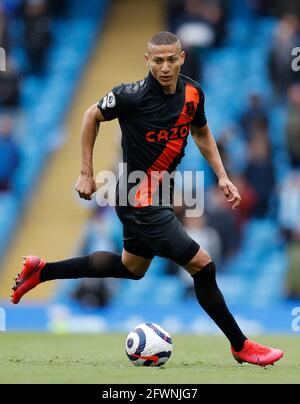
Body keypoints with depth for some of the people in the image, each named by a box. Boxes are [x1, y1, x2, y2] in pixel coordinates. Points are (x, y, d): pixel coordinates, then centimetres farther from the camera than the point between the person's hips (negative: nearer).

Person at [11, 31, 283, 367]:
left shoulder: (192, 93, -3)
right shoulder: (133, 96, -21)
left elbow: (201, 132, 17)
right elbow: (92, 116, -4)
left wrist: (221, 175, 8)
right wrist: (86, 174, -2)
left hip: (158, 194, 9)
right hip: (139, 198, -9)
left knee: (132, 268, 27)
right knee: (202, 266, -10)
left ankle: (42, 271, 36)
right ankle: (241, 346, 3)